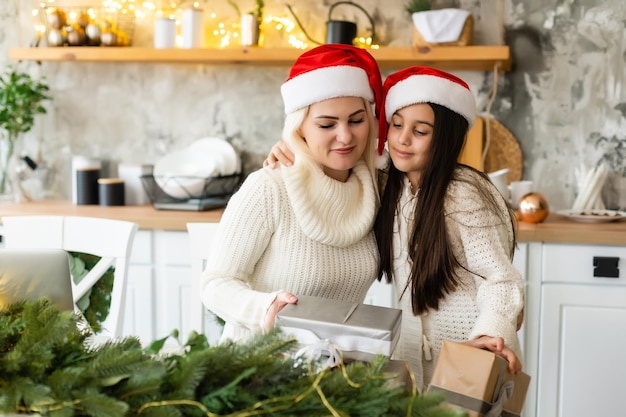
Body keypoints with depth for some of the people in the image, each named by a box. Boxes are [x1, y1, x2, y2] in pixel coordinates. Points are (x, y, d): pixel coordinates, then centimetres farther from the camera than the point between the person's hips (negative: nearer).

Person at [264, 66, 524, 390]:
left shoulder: (463, 195, -20)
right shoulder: (388, 186, 2)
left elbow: (500, 278, -21)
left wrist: (491, 334, -38)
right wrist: (291, 157, -7)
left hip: (471, 359, -6)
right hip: (417, 356, 7)